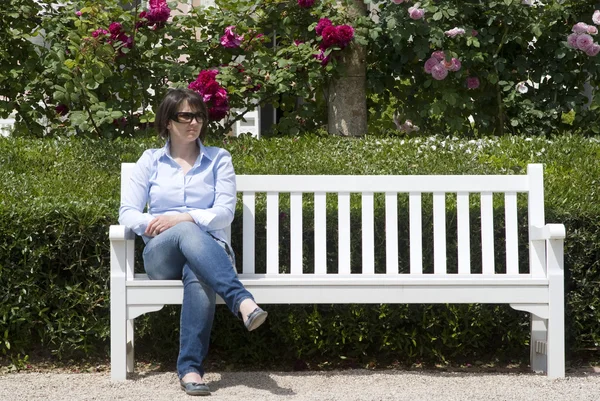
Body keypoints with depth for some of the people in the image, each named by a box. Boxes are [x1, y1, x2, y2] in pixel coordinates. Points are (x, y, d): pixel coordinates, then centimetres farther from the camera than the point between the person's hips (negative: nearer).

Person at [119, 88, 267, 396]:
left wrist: (182, 218, -14)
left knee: (199, 278, -40)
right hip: (162, 255, 0)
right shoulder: (151, 160, 15)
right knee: (187, 232, -39)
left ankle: (190, 368, -45)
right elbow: (127, 212, 7)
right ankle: (242, 302, -54)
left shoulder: (219, 159, 13)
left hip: (208, 250, 0)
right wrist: (151, 224, -14)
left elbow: (225, 212, 0)